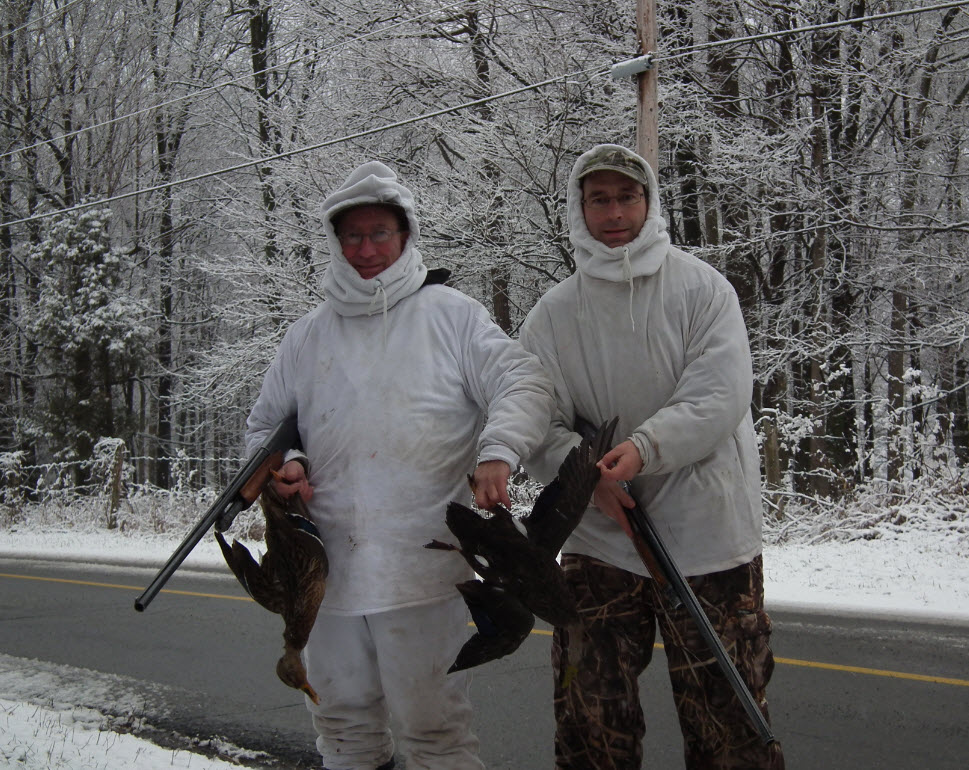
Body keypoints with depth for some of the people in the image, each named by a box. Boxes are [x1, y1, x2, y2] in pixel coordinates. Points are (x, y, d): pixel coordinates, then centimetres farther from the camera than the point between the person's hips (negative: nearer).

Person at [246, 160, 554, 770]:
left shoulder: (449, 313, 3)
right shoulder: (307, 337, 15)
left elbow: (523, 383, -4)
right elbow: (266, 424, 23)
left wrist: (498, 450, -24)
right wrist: (284, 464, 0)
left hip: (422, 567, -4)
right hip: (329, 567, 5)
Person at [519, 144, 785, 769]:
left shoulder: (703, 289, -2)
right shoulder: (552, 315, 4)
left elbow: (721, 397, -14)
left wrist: (645, 447, -29)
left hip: (706, 537, -2)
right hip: (598, 543, 2)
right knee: (590, 719, 11)